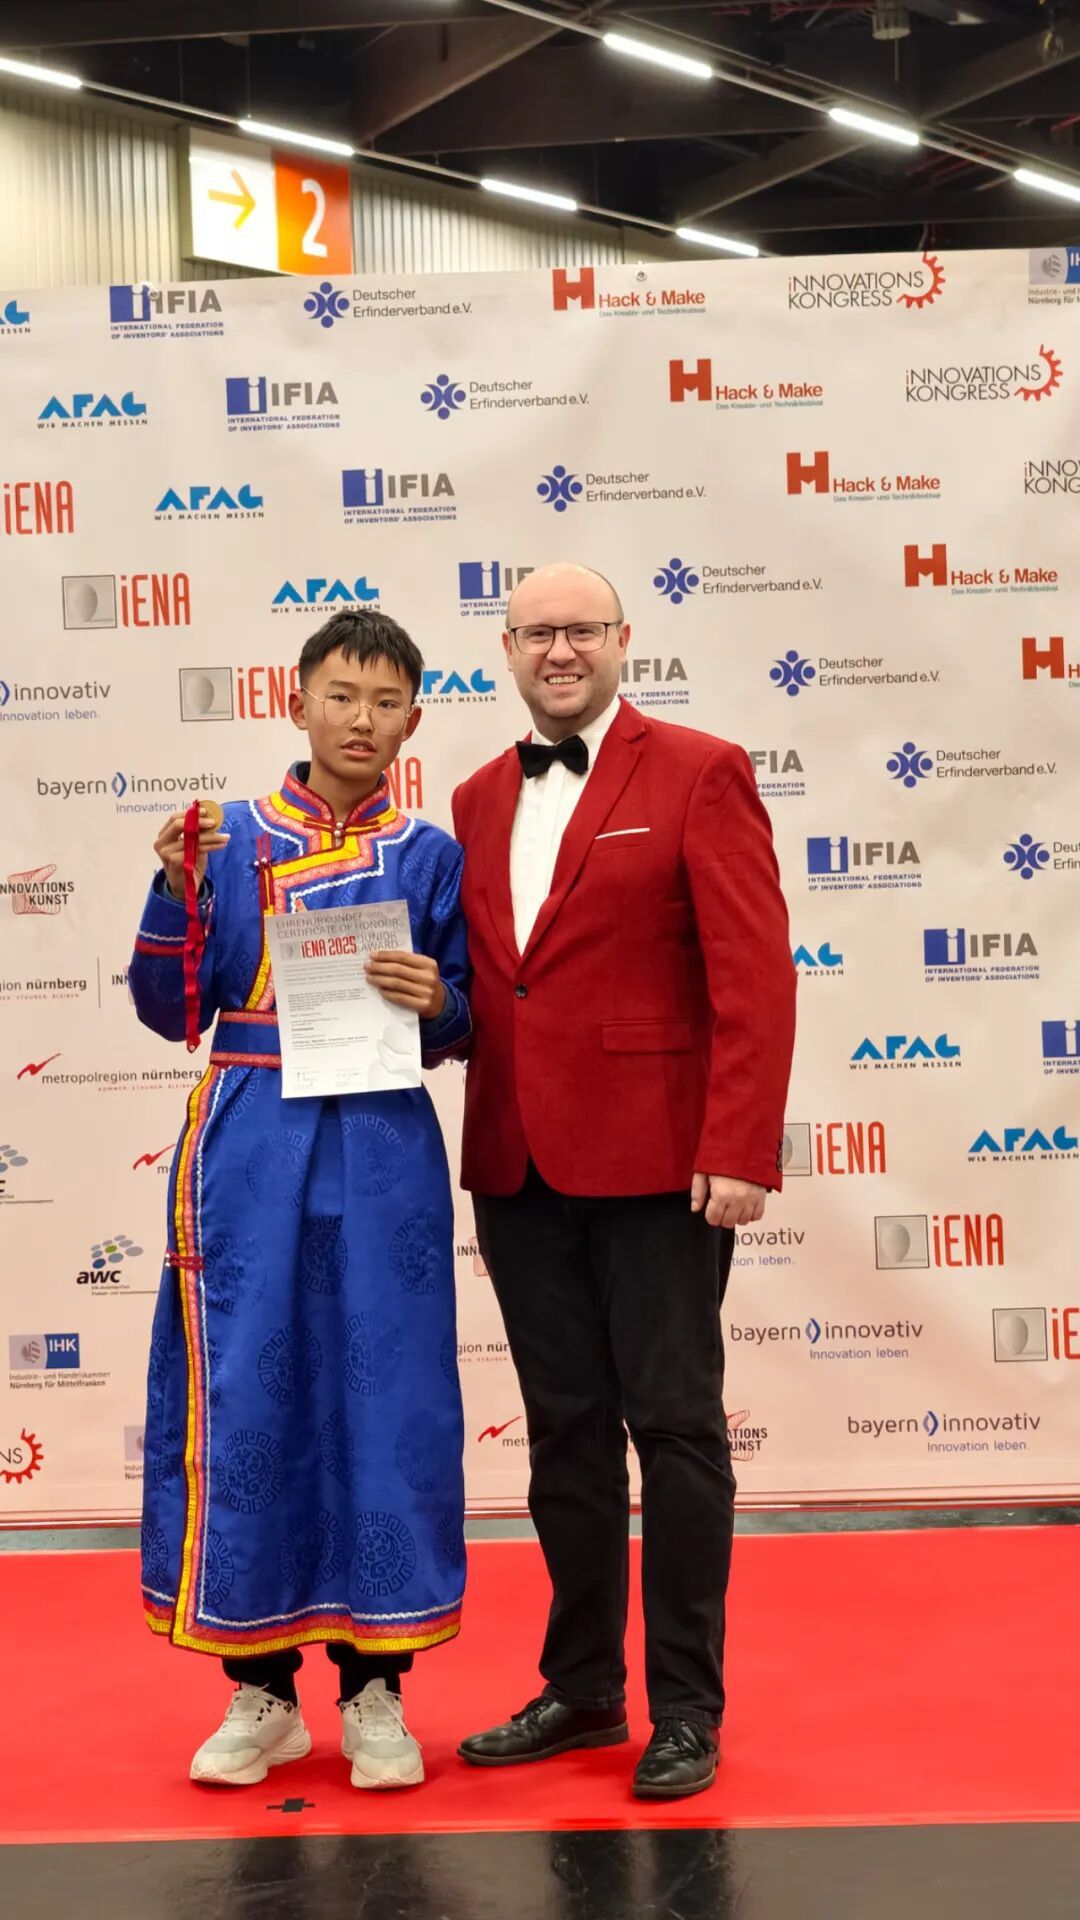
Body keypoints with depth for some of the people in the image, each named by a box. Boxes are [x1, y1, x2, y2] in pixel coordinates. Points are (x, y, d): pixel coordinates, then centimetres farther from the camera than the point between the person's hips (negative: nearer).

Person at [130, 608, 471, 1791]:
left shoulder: (429, 857, 6)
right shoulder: (230, 842, 6)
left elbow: (461, 1033, 9)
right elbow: (171, 1014, 4)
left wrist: (437, 1004, -13)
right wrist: (177, 889, -9)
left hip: (383, 1154, 0)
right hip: (251, 1149, 0)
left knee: (384, 1399, 1)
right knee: (245, 1397, 1)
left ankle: (374, 1685, 15)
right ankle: (259, 1688, 16)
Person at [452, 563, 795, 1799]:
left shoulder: (698, 774, -3)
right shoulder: (479, 800, 14)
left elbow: (753, 976, -10)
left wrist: (739, 1150, -17)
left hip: (655, 1160, -5)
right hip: (519, 1162, 6)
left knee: (673, 1423, 2)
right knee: (566, 1429, 13)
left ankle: (686, 1707, 13)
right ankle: (581, 1687, 25)